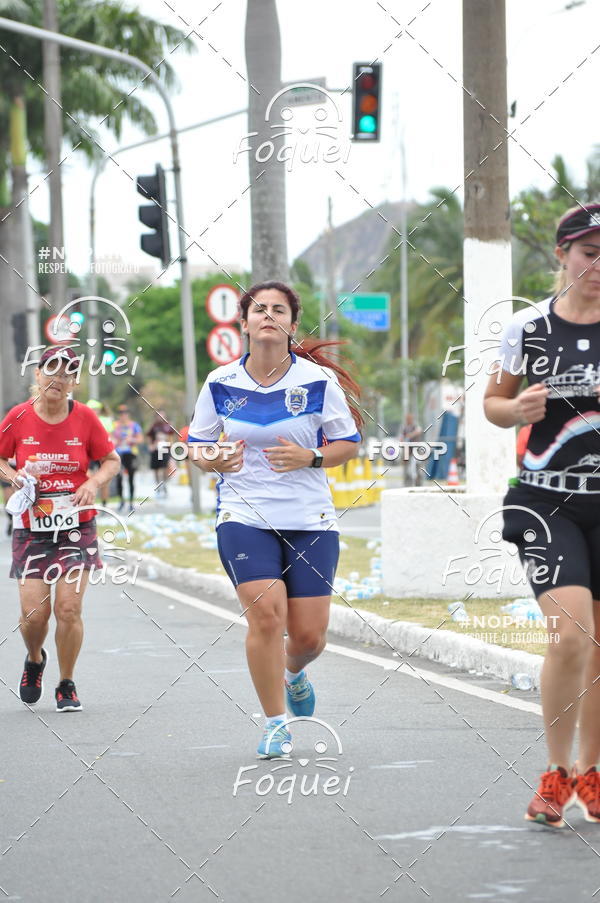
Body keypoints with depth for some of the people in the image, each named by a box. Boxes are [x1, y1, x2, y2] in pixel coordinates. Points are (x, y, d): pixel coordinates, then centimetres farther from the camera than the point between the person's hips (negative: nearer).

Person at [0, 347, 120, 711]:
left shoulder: (85, 418, -3)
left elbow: (112, 460, 9)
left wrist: (94, 483, -11)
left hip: (76, 528, 0)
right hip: (32, 528, 0)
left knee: (69, 609, -10)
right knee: (34, 613, -7)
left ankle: (67, 685, 10)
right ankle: (35, 660, 28)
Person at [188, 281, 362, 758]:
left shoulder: (318, 380, -3)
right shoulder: (220, 383, 1)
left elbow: (349, 443, 4)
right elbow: (197, 445, 11)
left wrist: (310, 457, -15)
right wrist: (214, 460, -12)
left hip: (310, 520, 0)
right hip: (245, 517, 0)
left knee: (309, 635, 0)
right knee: (266, 613, -20)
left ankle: (292, 672, 39)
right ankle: (275, 724, -4)